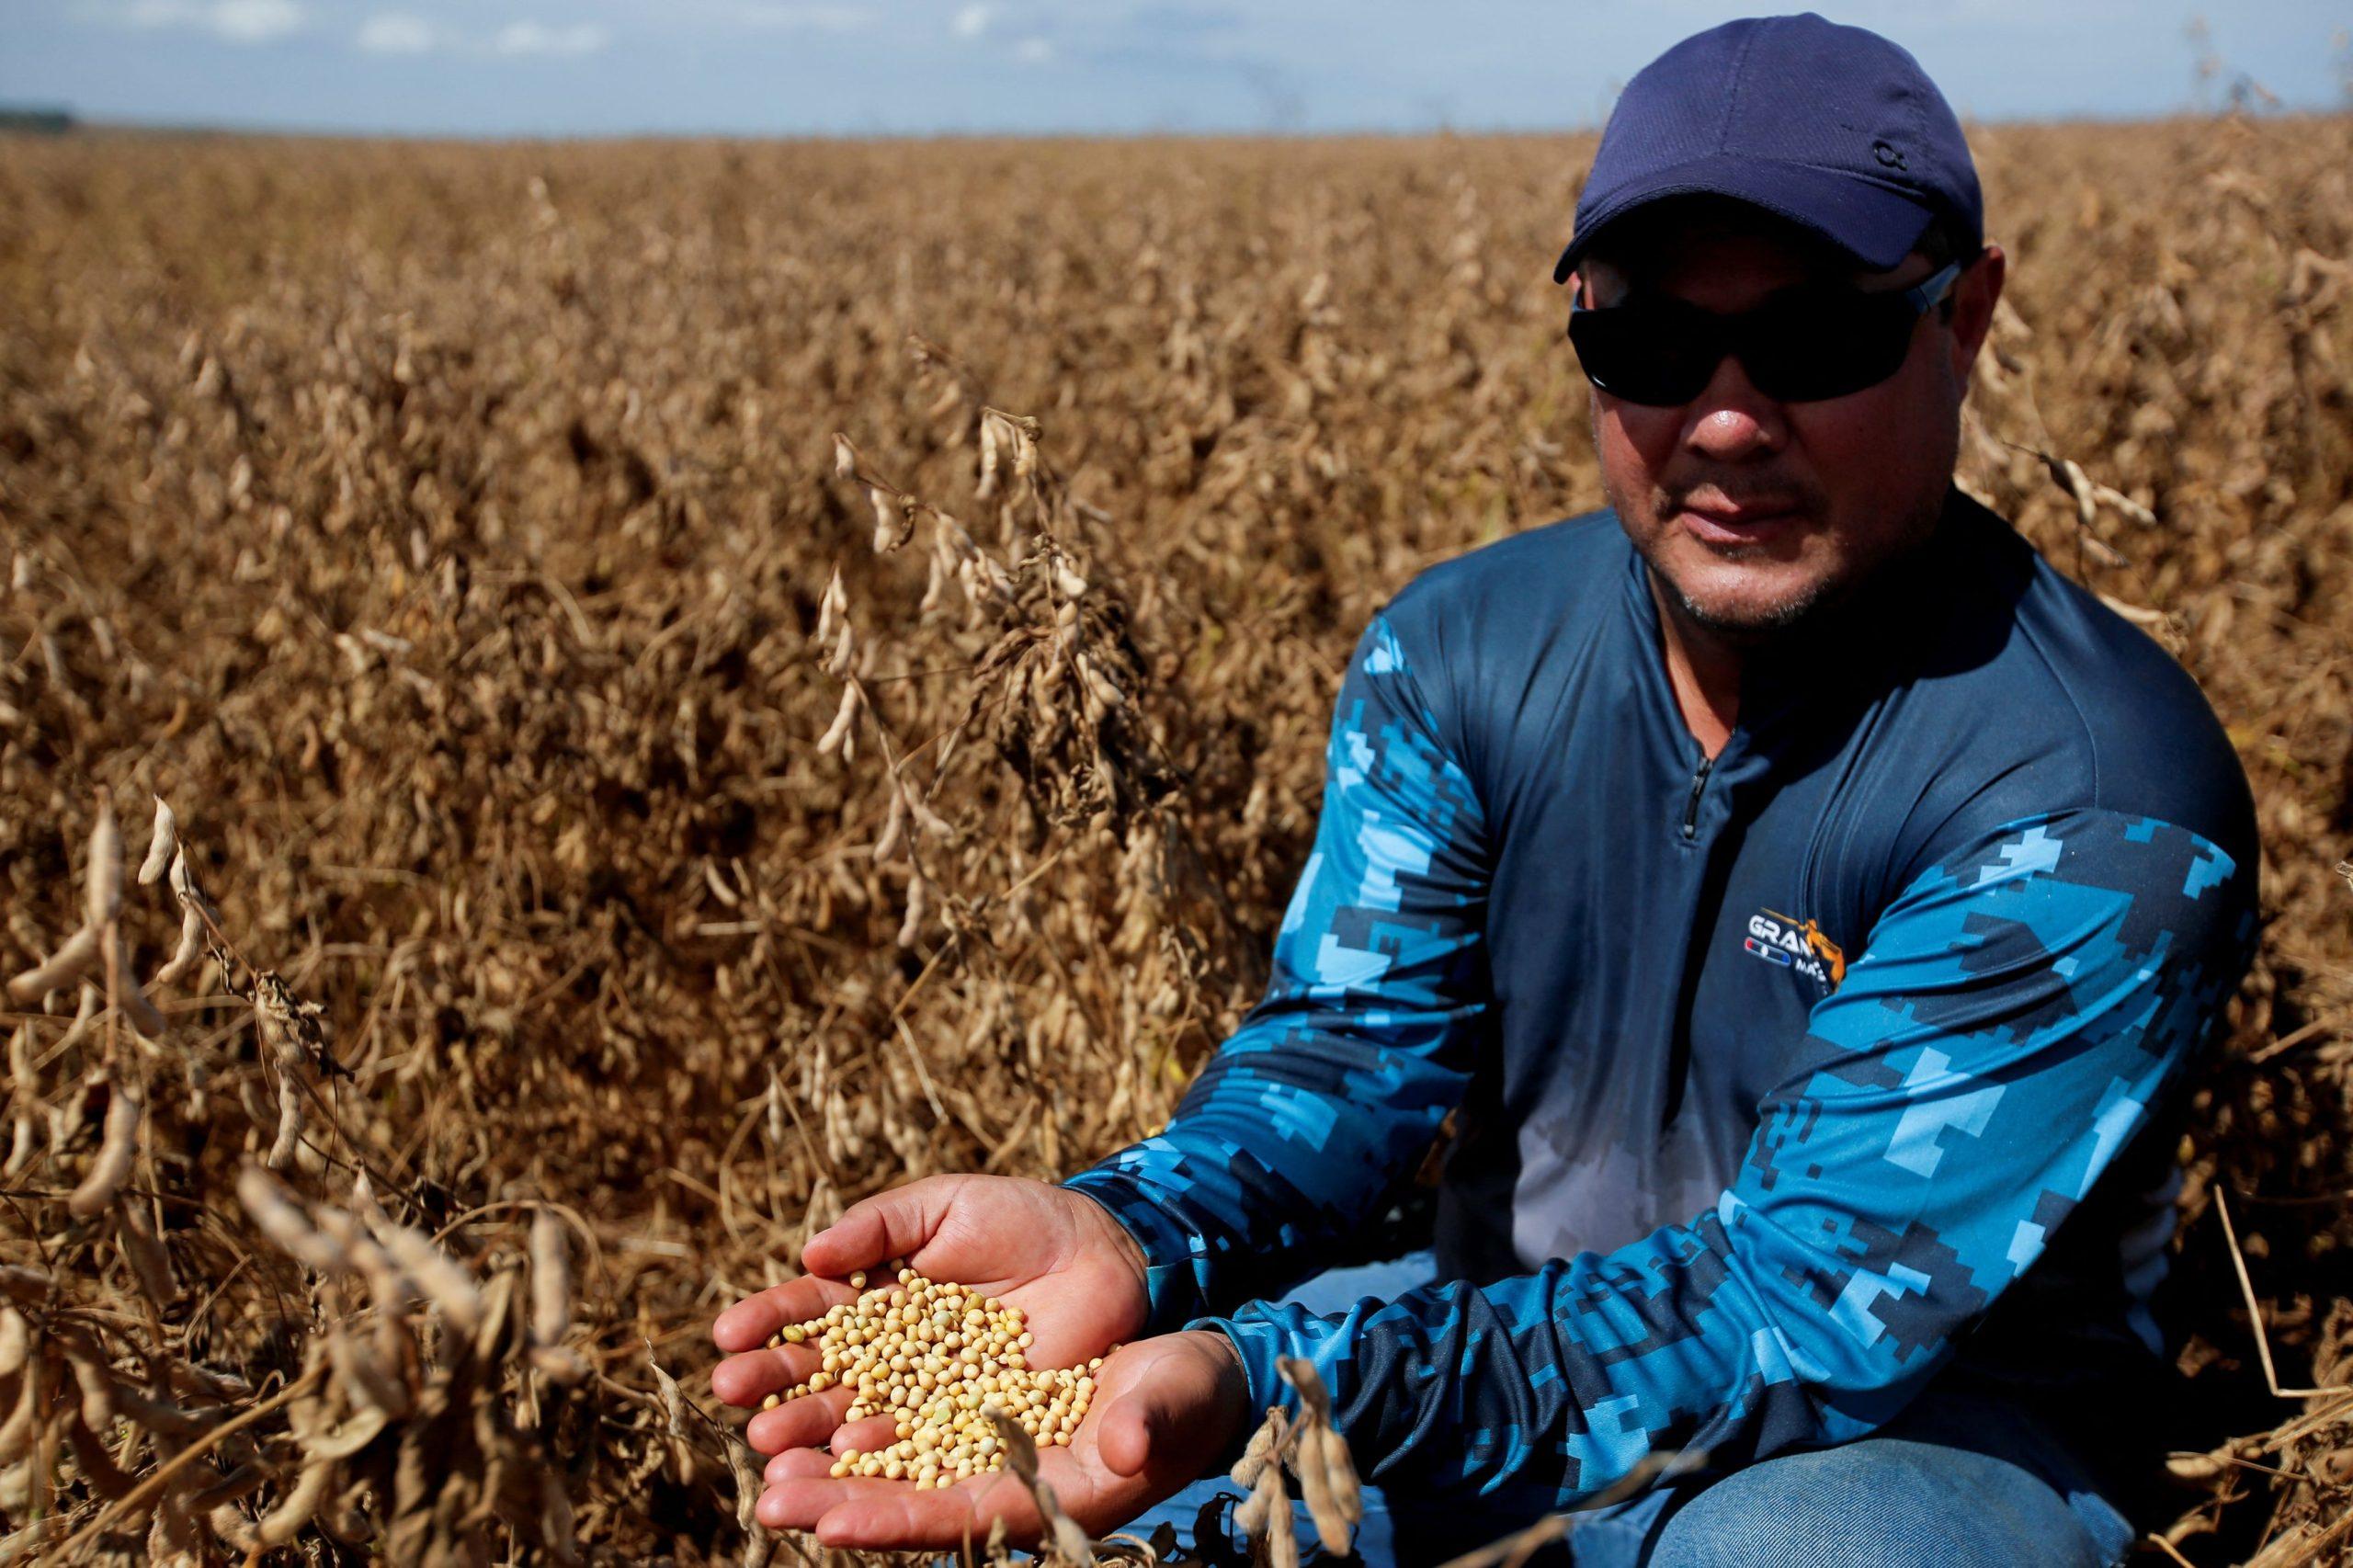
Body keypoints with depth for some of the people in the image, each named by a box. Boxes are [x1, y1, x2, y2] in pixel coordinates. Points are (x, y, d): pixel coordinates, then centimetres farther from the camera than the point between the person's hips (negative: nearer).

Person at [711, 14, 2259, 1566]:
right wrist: (1126, 1235, -36)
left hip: (1910, 1442, -3)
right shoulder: (1461, 652, -5)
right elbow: (1349, 1041, -12)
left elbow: (1808, 1306, -29)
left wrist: (1265, 1392, -42)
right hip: (1506, 1347, 4)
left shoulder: (2101, 799, -24)